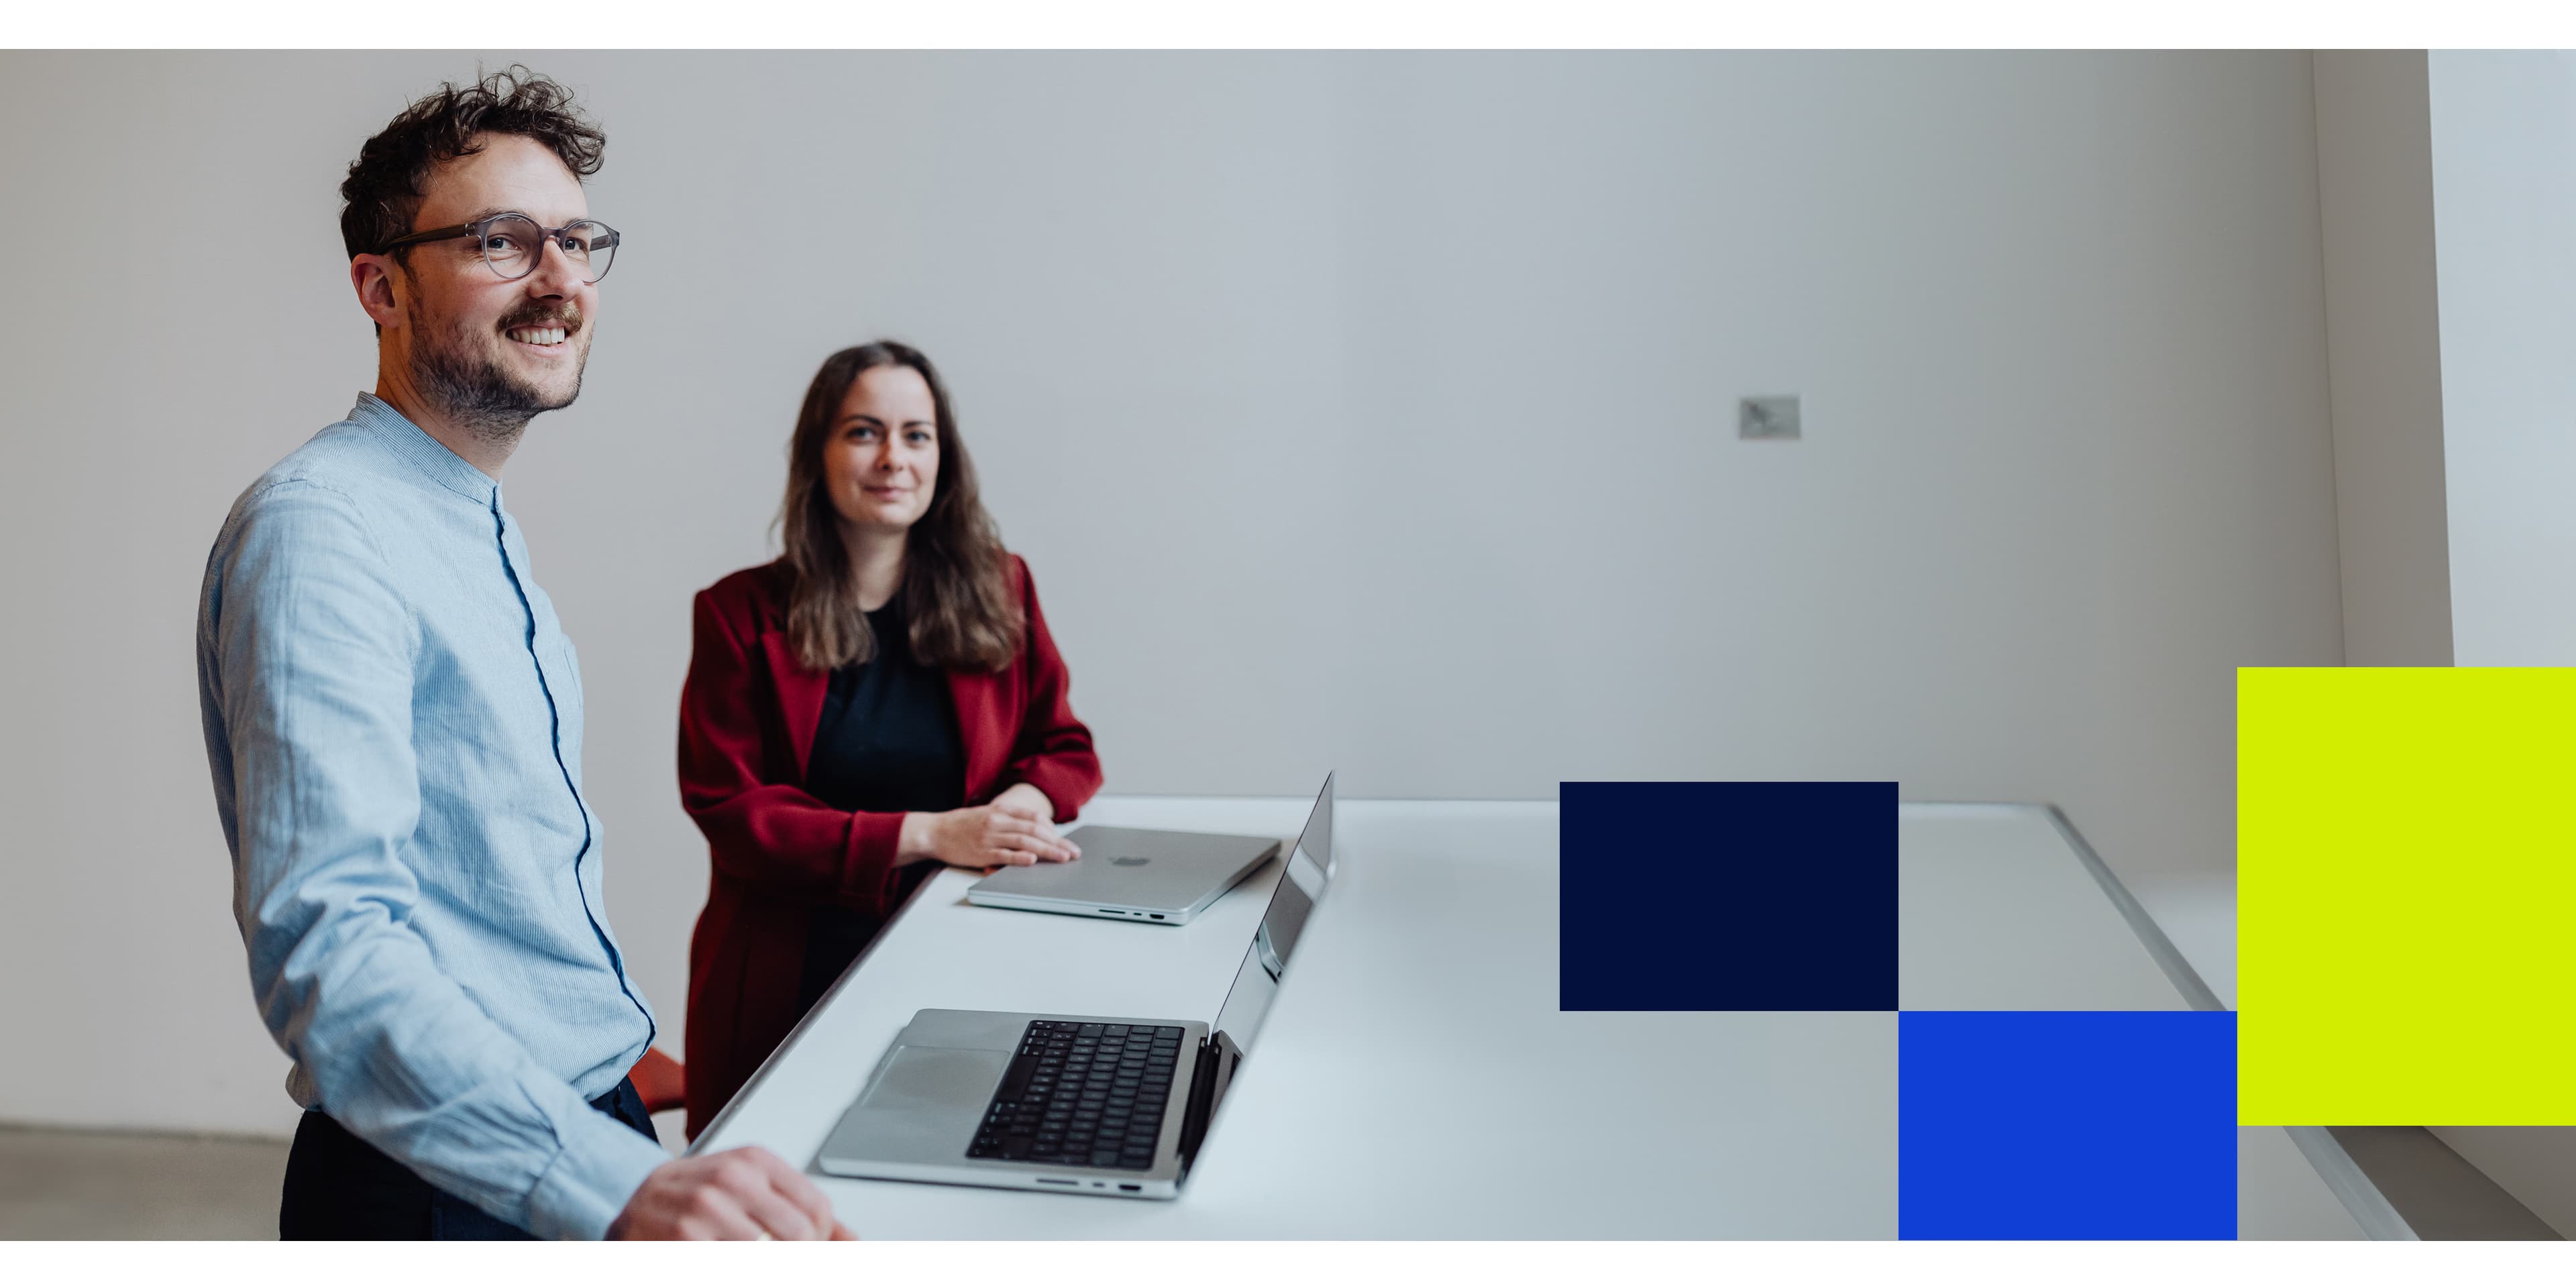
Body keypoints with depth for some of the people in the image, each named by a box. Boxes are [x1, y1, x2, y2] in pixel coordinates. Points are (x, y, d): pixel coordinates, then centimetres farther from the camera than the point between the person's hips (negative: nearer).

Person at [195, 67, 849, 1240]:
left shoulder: (481, 528, 11)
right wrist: (618, 1186, -43)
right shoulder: (318, 532, -20)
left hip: (594, 1133, 9)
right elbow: (327, 946, -32)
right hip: (450, 1195, -9)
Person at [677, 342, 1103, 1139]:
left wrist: (1026, 799, -6)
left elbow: (1065, 748, 19)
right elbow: (732, 815, -4)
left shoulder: (999, 593, 11)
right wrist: (928, 834, -14)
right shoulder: (742, 615, 3)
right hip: (795, 980, -2)